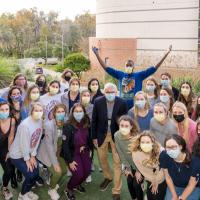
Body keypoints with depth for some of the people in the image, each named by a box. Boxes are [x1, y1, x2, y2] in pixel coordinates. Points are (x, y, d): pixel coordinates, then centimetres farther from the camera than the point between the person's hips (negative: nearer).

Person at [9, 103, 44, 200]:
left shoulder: (40, 121, -7)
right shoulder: (25, 125, -30)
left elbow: (37, 140, -1)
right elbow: (24, 144, -23)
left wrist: (33, 156, 0)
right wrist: (27, 159, -13)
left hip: (29, 153, 7)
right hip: (18, 154, -7)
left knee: (36, 174, 6)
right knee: (30, 176, -10)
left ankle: (27, 191, 34)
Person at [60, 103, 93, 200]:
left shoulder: (87, 124, -6)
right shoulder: (68, 126, -22)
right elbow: (65, 144, -20)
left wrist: (87, 147, 1)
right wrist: (70, 161, -19)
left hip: (84, 151, 5)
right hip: (72, 152, -5)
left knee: (87, 171, -3)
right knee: (78, 173, -16)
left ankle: (77, 184, 29)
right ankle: (69, 189, 13)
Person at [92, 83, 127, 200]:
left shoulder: (122, 103, -14)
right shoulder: (98, 102, -11)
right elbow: (94, 120, -2)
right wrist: (94, 137, -1)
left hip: (117, 135, -2)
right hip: (102, 134, 2)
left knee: (117, 162, 2)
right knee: (102, 159, 18)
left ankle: (116, 191, 15)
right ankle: (108, 177, 47)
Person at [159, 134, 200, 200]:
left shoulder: (194, 161, -29)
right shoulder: (164, 156, -26)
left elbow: (192, 184, -15)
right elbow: (168, 177, -10)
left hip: (193, 189, -2)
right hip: (173, 186, 2)